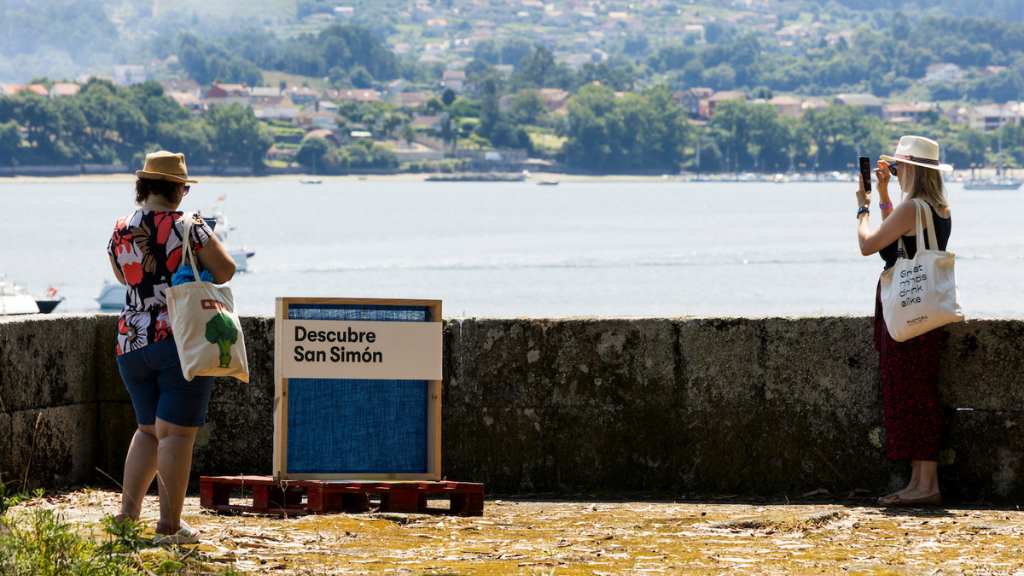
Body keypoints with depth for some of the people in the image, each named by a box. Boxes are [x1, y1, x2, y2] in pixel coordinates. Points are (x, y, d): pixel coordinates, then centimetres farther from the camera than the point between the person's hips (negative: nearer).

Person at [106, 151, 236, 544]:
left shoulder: (120, 232, 5)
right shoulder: (186, 226, -11)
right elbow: (225, 271, -7)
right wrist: (205, 239, 10)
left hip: (132, 344, 5)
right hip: (183, 342, -5)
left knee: (148, 429, 18)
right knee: (176, 433, -3)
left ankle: (128, 512, 11)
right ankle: (169, 526, -3)